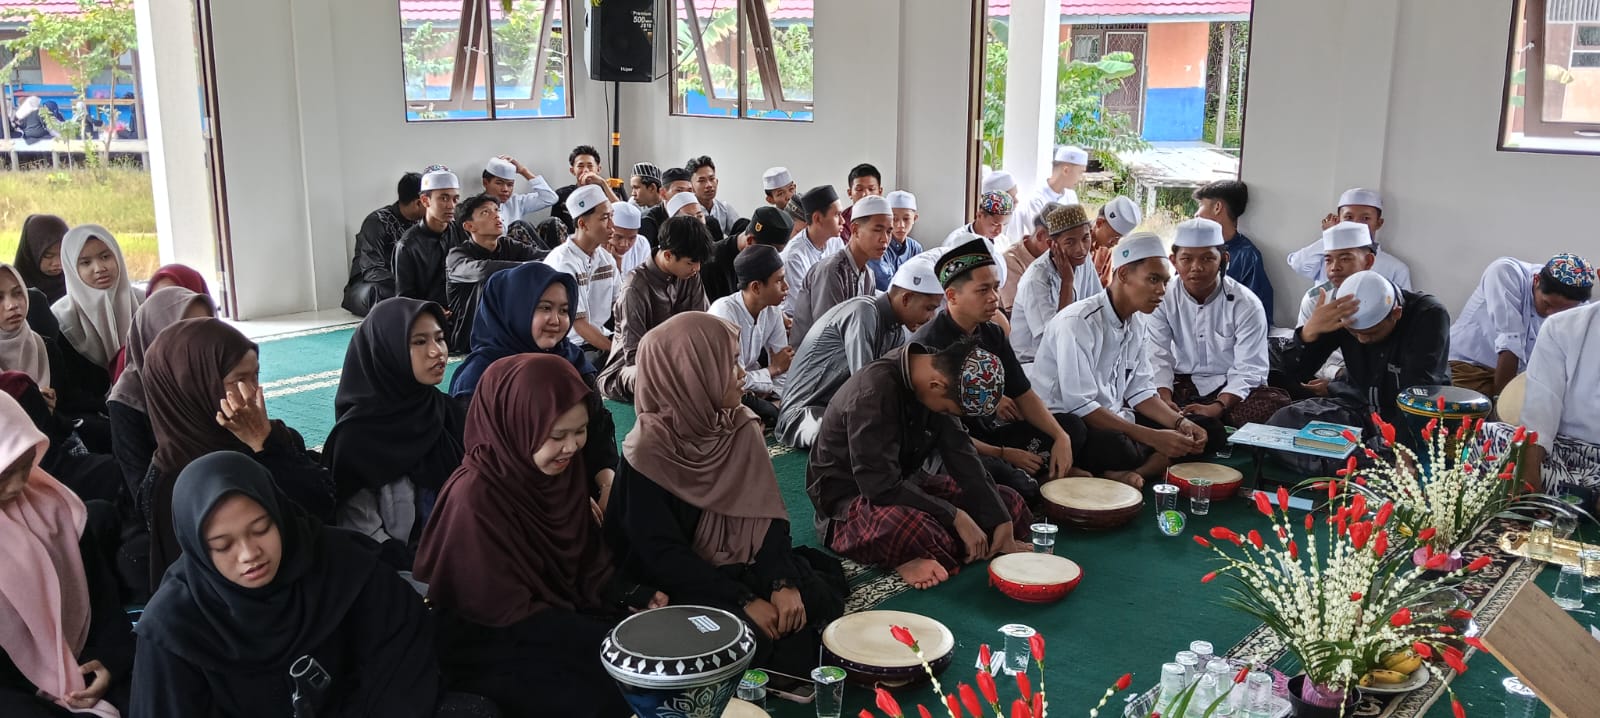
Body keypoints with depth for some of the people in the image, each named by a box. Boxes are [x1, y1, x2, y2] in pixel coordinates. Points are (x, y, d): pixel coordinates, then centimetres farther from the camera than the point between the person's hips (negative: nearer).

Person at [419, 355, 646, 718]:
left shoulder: (565, 467, -5)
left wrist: (637, 596, -12)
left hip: (563, 611, 7)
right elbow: (506, 614, -21)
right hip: (492, 643, -7)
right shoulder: (475, 497, -25)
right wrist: (617, 639, -24)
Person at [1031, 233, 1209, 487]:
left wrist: (1179, 423, -10)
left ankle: (1127, 476, -18)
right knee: (1120, 447, -38)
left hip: (1111, 418, 9)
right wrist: (1153, 437, -28)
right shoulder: (1078, 322, -22)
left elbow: (1140, 390, 9)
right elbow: (1079, 405, -27)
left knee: (1198, 433, -5)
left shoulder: (1138, 321, 5)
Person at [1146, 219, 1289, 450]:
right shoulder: (1163, 298, -4)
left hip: (1232, 389, -1)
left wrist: (1217, 408, -31)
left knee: (1277, 403, -31)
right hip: (1182, 385, 1)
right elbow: (1158, 356, -9)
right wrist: (1165, 399, -28)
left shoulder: (1246, 304, -9)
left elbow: (1247, 369, -14)